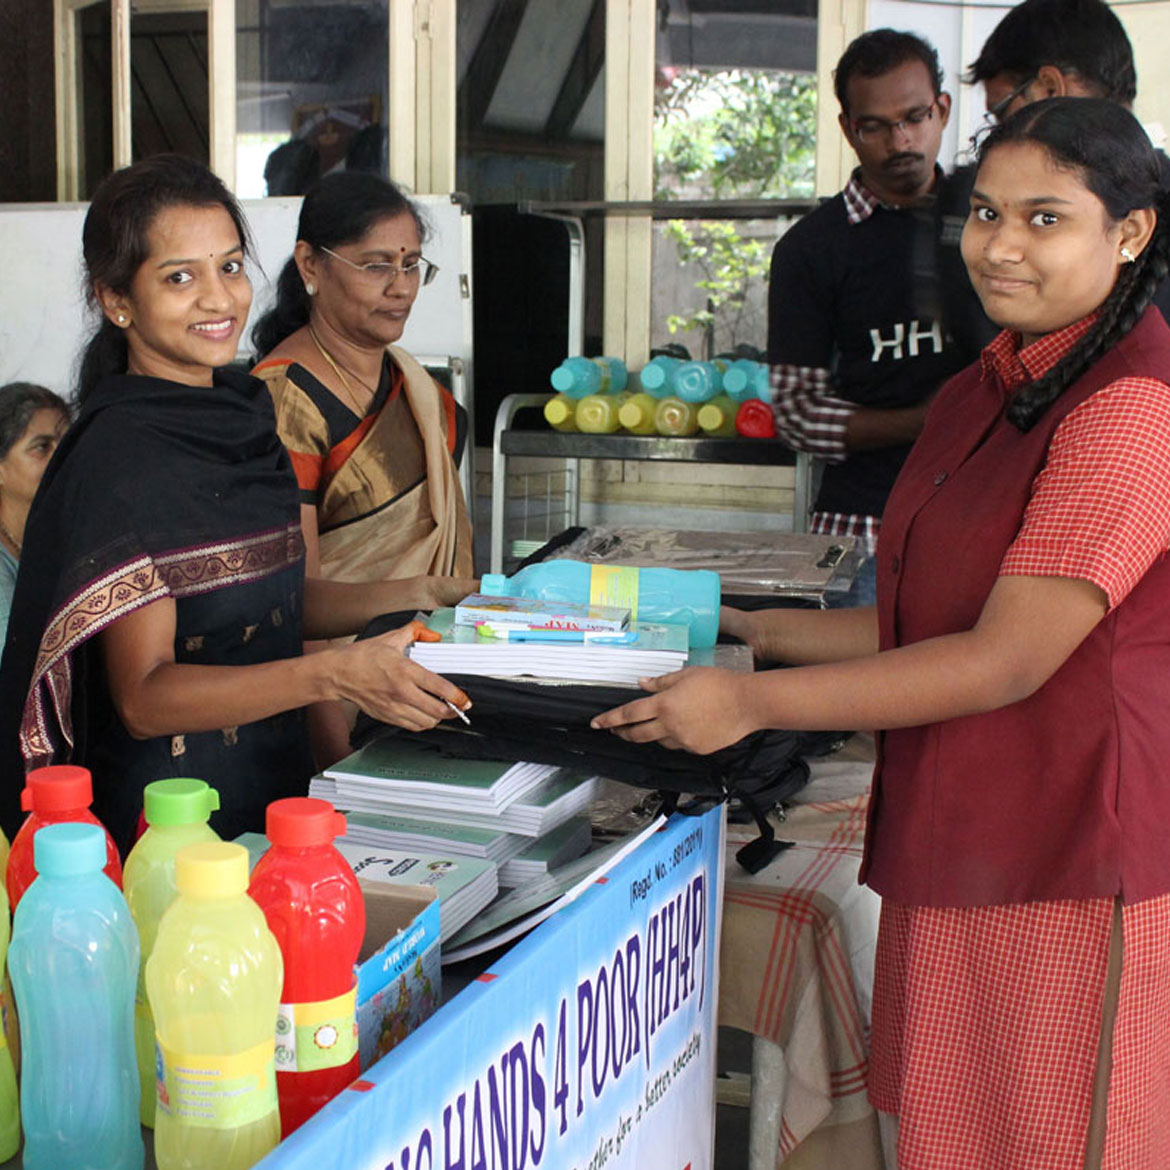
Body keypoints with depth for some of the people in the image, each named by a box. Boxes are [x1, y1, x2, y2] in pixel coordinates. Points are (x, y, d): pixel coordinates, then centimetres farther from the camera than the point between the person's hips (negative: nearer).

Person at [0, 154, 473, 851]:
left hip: (274, 790, 7)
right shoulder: (120, 456, -15)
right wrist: (333, 676, -31)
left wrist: (411, 597, 6)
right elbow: (144, 696, -19)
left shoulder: (241, 415, 10)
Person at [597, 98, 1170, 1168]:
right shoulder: (984, 394, 12)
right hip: (956, 845, 8)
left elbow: (1008, 659, -22)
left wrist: (751, 702, -20)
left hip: (1070, 868, -8)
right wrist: (745, 631, 13)